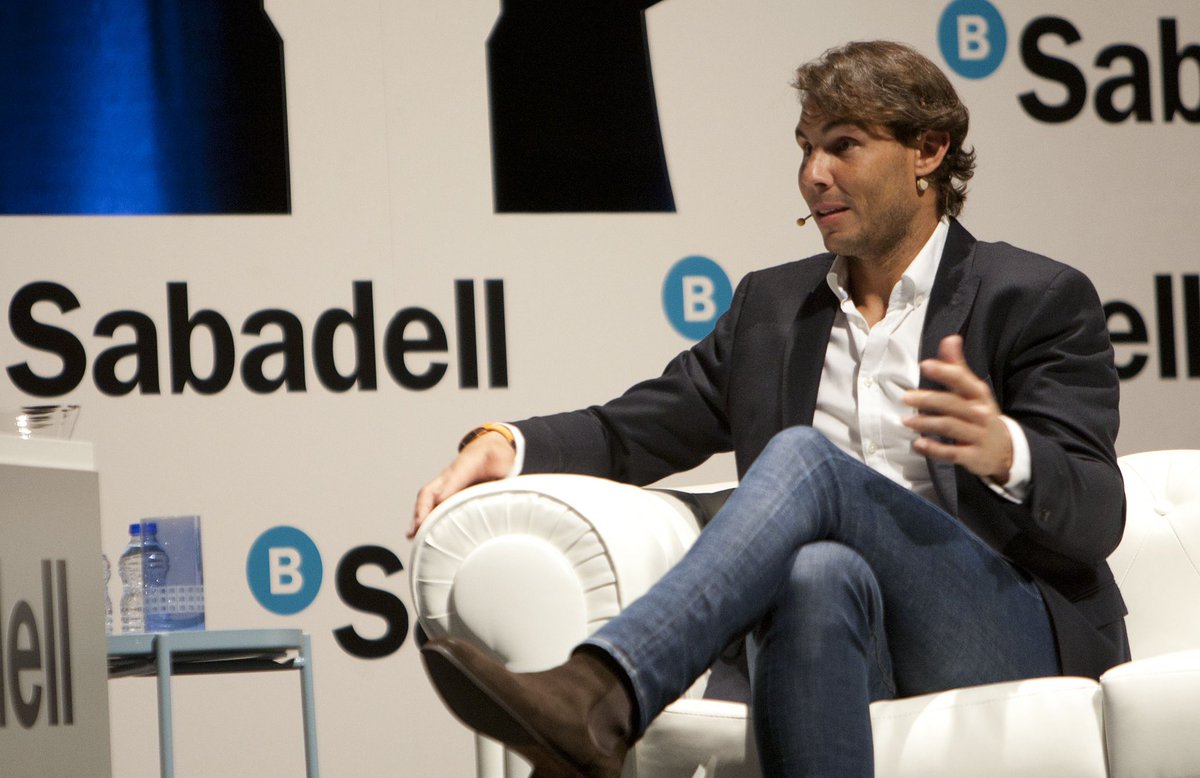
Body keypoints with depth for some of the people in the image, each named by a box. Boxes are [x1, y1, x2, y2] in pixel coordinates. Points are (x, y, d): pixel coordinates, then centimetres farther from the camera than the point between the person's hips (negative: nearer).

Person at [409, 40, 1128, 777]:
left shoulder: (1042, 300, 6)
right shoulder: (773, 305, 22)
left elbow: (1097, 516, -5)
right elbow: (634, 431, 17)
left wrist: (1005, 453, -29)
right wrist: (508, 443, -5)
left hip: (1007, 643, -3)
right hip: (843, 632, 3)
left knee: (803, 458, -30)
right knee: (818, 571, -37)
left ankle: (598, 701, -51)